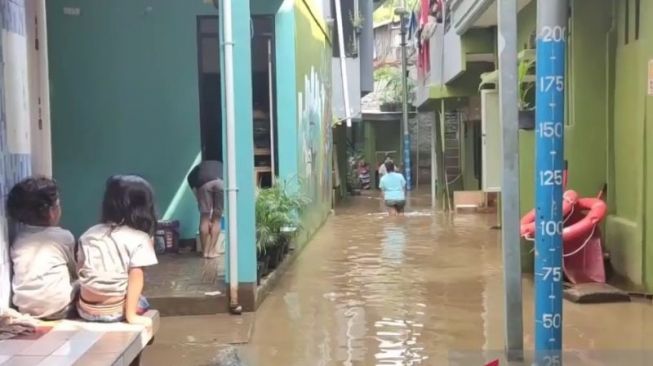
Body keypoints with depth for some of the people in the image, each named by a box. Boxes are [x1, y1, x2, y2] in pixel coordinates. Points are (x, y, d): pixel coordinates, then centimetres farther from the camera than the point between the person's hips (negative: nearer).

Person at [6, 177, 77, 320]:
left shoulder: (18, 238, 8)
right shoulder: (64, 236, -3)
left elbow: (30, 273, 15)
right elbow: (74, 270, 11)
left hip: (24, 308, 5)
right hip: (57, 309, -5)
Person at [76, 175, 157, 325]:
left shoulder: (89, 234, 6)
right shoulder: (140, 239, -9)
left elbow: (79, 270, 9)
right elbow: (136, 277, -14)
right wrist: (131, 315, -11)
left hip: (85, 309, 4)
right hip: (115, 311, -4)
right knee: (142, 302, 28)